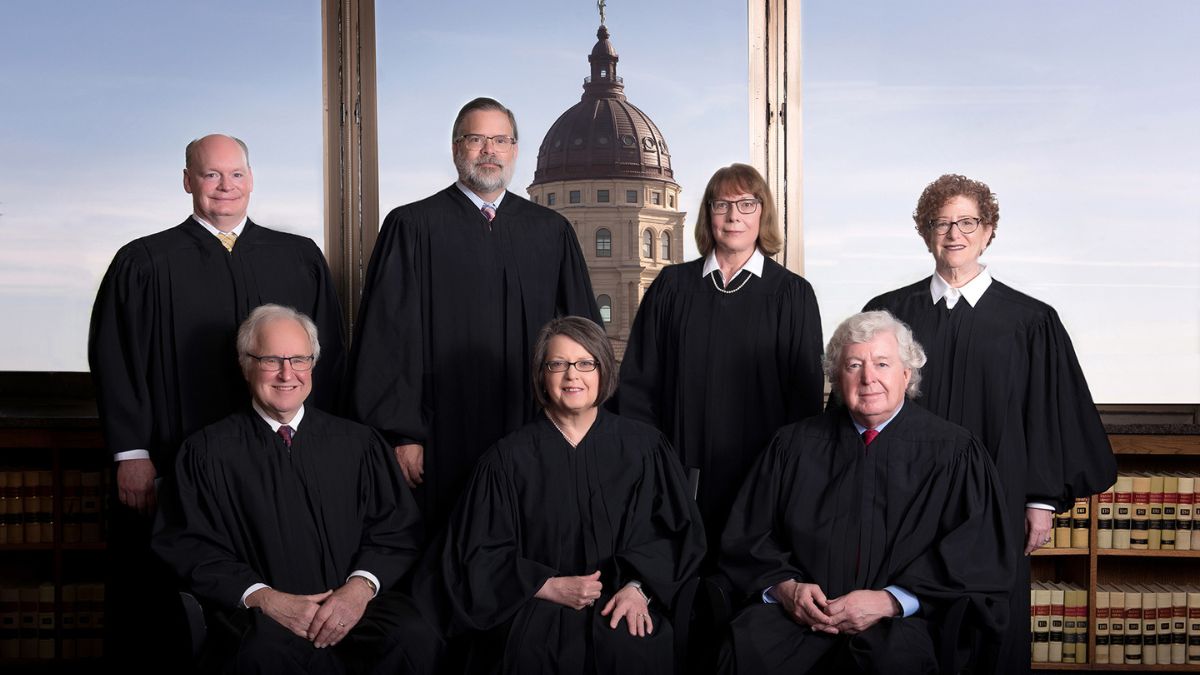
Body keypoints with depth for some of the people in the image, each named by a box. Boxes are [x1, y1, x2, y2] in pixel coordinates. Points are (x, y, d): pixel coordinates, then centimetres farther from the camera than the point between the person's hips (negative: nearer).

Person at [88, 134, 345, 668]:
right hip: (171, 470, -1)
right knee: (165, 604, 5)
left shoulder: (301, 259, 9)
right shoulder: (144, 263, 4)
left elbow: (330, 356, 9)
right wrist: (131, 453, -8)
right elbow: (114, 361, 0)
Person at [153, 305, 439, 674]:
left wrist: (360, 586, -10)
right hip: (259, 613, -2)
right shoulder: (208, 451, 7)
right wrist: (263, 598, -13)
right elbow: (189, 545, 1)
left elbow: (398, 529, 10)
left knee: (416, 639, -30)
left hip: (353, 603, 2)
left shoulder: (359, 443, 13)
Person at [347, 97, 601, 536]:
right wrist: (400, 434, -8)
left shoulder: (552, 232, 11)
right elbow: (387, 337, -2)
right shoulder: (413, 227, 2)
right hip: (444, 446, -3)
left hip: (536, 447, 3)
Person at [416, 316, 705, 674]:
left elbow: (675, 529, 8)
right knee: (528, 646, -32)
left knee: (628, 644, -30)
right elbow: (482, 551, 4)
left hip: (620, 598, 1)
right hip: (536, 603, -1)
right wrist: (551, 587, -9)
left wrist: (638, 587, -10)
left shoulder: (644, 447, 6)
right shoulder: (509, 458, 3)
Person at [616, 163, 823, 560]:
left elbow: (806, 394, 2)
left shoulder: (791, 295, 3)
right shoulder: (672, 287, 7)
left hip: (762, 477, -1)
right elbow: (638, 379, 6)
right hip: (682, 478, 1)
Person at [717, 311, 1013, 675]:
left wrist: (889, 601, -13)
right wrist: (786, 587, -6)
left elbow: (976, 553, -1)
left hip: (903, 621, -1)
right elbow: (748, 534, 15)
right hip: (798, 613, 2)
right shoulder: (795, 445, 13)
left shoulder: (954, 451, 6)